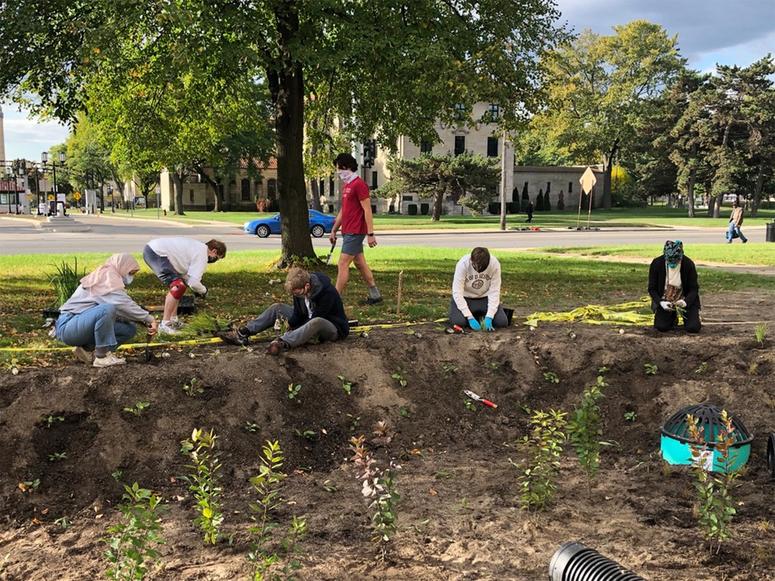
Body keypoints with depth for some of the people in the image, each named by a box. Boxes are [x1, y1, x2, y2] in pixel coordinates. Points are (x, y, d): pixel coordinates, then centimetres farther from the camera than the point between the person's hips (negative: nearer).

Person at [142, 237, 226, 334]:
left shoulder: (198, 247, 18)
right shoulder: (202, 255, -12)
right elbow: (194, 282, -18)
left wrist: (196, 289, 16)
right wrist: (204, 291, 2)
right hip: (156, 253, -11)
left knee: (178, 285, 16)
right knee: (178, 286, -14)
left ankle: (173, 320, 20)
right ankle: (165, 324, -9)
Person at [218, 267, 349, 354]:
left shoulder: (328, 293, -29)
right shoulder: (299, 288, -8)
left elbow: (316, 318, -27)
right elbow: (298, 314, 2)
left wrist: (291, 328, -25)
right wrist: (289, 324, -16)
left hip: (335, 328, -8)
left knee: (316, 322, -43)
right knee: (277, 308, 1)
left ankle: (282, 343, -60)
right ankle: (242, 333, -14)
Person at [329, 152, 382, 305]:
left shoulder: (359, 185, -13)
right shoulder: (346, 185, 16)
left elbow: (367, 210, -17)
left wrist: (370, 234, -19)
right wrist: (334, 230, 21)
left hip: (355, 232, -10)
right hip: (348, 232, 10)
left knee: (343, 265, -10)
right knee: (360, 263, 13)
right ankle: (375, 295, 21)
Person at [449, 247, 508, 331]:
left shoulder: (495, 264, -22)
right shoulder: (463, 264, -26)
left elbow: (494, 292, -18)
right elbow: (457, 292, -25)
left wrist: (489, 317, -27)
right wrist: (470, 318, -31)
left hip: (485, 298, 1)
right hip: (465, 298, -1)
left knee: (502, 322, -18)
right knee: (458, 321, -28)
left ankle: (483, 315, 14)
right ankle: (474, 315, 7)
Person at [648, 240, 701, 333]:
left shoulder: (688, 264, -17)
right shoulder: (656, 263, -16)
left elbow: (694, 289, -12)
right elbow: (652, 288, -9)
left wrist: (686, 302, -31)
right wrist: (660, 302, -26)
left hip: (685, 299, -1)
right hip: (664, 300, 1)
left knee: (693, 328, -17)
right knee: (661, 327, -17)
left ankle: (685, 314, 19)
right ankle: (673, 317, 19)